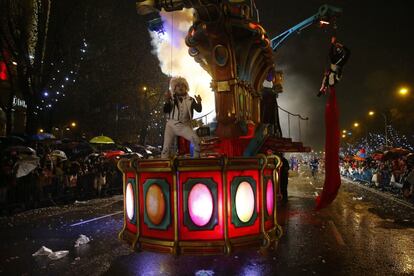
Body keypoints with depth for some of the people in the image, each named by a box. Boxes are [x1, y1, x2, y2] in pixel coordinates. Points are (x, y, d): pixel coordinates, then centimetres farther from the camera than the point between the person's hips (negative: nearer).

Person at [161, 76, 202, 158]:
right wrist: (167, 101, -24)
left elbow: (198, 110, -5)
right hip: (171, 125, 0)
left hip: (184, 126, 0)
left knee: (197, 141, -20)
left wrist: (199, 102, -27)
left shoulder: (190, 100, 6)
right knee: (166, 147, -2)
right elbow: (165, 111, -6)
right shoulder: (171, 99, 5)